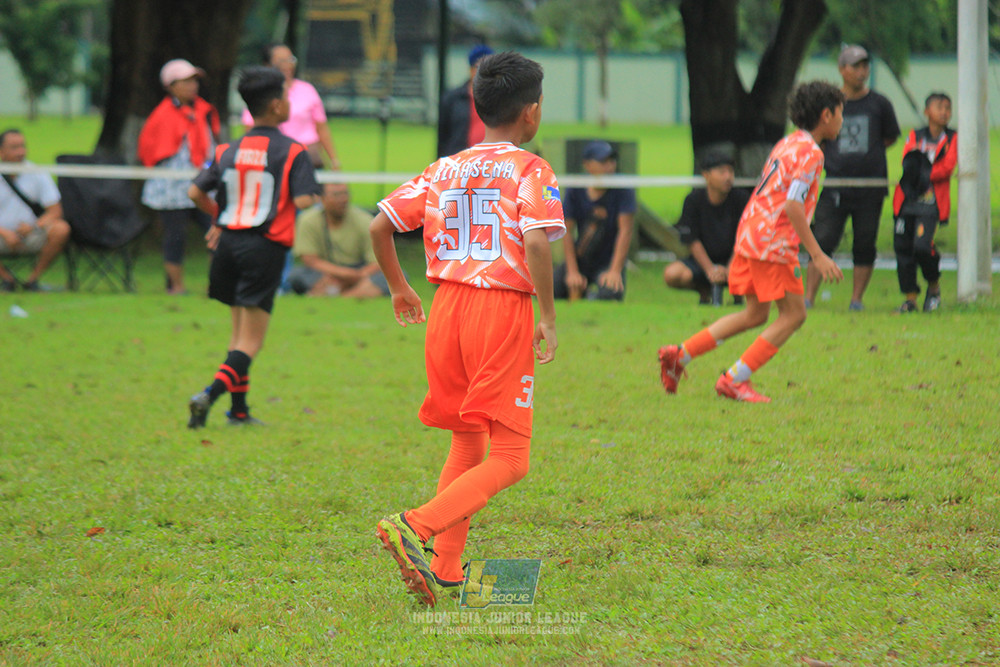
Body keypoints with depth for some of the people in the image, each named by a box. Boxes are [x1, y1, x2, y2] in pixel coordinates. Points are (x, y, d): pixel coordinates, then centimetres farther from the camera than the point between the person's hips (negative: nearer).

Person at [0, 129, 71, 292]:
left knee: (61, 229, -28)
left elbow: (55, 211, -4)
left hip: (31, 237, 1)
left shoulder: (37, 174, 0)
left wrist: (34, 226, -23)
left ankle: (32, 278, -8)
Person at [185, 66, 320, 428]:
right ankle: (210, 394, -24)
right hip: (265, 248, -5)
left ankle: (239, 409, 20)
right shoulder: (292, 152, -7)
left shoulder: (228, 151, 7)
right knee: (251, 340, -4)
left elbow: (196, 192, 5)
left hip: (229, 240, 5)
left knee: (240, 332, 19)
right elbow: (303, 201, -17)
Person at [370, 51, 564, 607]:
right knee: (507, 460, -3)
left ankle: (446, 570, 17)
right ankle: (416, 527, -24)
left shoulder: (444, 171, 10)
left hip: (447, 306, 6)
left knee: (467, 444, 21)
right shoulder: (531, 172, -5)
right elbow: (537, 241, -21)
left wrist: (398, 288, 22)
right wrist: (548, 317, -12)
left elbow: (380, 225, 7)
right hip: (505, 311, -6)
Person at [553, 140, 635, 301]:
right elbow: (567, 231, -5)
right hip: (579, 260, 3)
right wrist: (572, 272, -13)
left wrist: (615, 271, -24)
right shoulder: (575, 190, -6)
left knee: (610, 293, -35)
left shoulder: (622, 191, -12)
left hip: (610, 262, -3)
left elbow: (625, 231, -16)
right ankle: (578, 294, 15)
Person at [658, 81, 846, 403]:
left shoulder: (786, 145, 17)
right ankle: (734, 380, -2)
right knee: (793, 314, 0)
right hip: (772, 242, -9)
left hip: (749, 233, 9)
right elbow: (793, 206, -21)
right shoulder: (810, 153, -12)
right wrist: (817, 255, -21)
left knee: (756, 314, 18)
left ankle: (680, 354, 15)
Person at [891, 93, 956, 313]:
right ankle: (910, 297, 7)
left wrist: (925, 176, -14)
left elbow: (947, 168, -4)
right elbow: (908, 161, 1)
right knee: (903, 247, -2)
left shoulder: (952, 139, 7)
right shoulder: (915, 136, 14)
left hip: (932, 201, -3)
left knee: (922, 246, -17)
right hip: (908, 198, 3)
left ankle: (934, 287, 9)